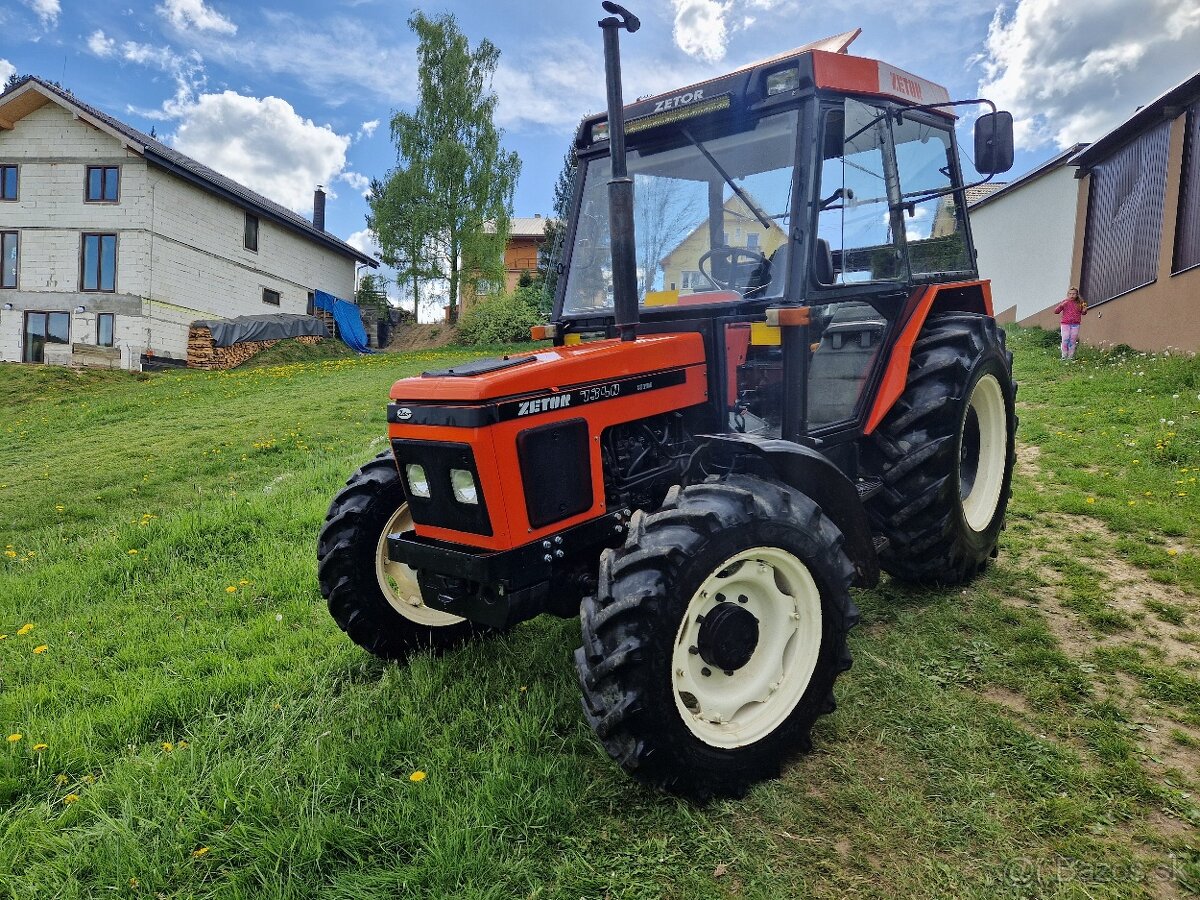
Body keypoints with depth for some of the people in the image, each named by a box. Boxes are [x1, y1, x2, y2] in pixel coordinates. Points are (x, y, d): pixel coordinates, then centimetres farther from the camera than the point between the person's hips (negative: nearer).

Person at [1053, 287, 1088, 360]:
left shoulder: (1080, 303, 4)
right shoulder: (1065, 302, 0)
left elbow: (1083, 313, 17)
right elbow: (1056, 311, -3)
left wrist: (1084, 310, -6)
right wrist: (1061, 306, -21)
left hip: (1075, 324, 2)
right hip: (1065, 324, -2)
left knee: (1073, 340, 4)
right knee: (1065, 340, -5)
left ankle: (1071, 356, 10)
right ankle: (1064, 356, 2)